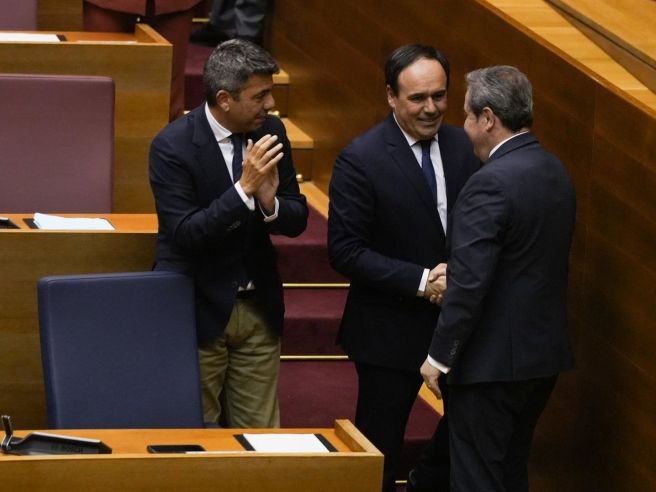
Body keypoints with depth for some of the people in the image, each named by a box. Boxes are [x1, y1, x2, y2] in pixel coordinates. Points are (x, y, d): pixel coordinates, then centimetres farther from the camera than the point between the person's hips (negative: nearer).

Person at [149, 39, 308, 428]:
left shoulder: (271, 132, 0)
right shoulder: (173, 146, -15)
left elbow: (297, 220, 3)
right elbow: (186, 233, -21)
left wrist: (270, 203, -19)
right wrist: (244, 189, -28)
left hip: (258, 307, 5)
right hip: (198, 309, -5)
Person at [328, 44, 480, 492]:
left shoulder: (462, 147, 1)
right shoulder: (361, 160, -14)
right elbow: (345, 251, -16)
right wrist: (420, 282, -22)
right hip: (392, 329, -4)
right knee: (380, 454, 6)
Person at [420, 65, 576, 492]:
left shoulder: (492, 183, -21)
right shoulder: (556, 173, 7)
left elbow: (469, 282, -23)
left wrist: (439, 356, -14)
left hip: (492, 360, -9)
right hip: (544, 354, 9)